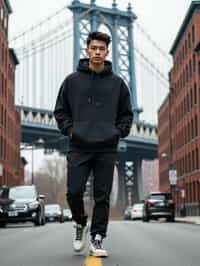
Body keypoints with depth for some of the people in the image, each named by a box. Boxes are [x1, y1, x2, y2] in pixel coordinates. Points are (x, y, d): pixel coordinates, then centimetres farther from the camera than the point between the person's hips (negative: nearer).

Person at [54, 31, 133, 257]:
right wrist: (69, 129, -2)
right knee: (74, 192, -6)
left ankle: (97, 239, 12)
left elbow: (126, 113, 16)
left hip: (107, 149, 1)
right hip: (78, 147, 0)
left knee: (102, 196, 1)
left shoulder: (117, 83, 9)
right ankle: (80, 223, 22)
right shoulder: (72, 81, 6)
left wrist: (119, 132, 1)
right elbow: (60, 110, 12)